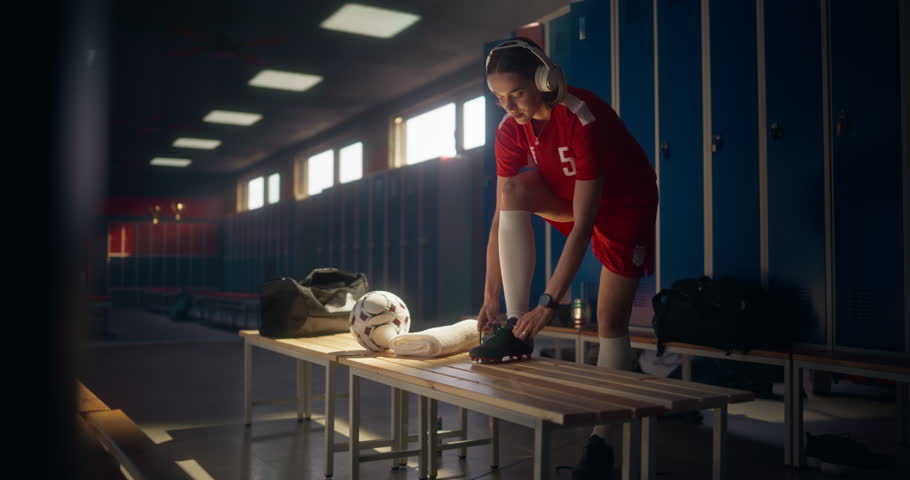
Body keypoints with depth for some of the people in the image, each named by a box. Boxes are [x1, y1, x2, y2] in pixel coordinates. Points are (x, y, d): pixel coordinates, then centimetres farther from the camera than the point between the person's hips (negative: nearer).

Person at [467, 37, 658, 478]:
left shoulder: (584, 120, -36)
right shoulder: (511, 129, -18)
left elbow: (583, 225, -38)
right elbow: (502, 217, -18)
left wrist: (550, 302, -41)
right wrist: (490, 297, -21)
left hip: (624, 204, -5)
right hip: (566, 198, 5)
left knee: (611, 320, -9)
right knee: (514, 189, -26)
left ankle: (603, 436, 4)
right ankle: (517, 328, -23)